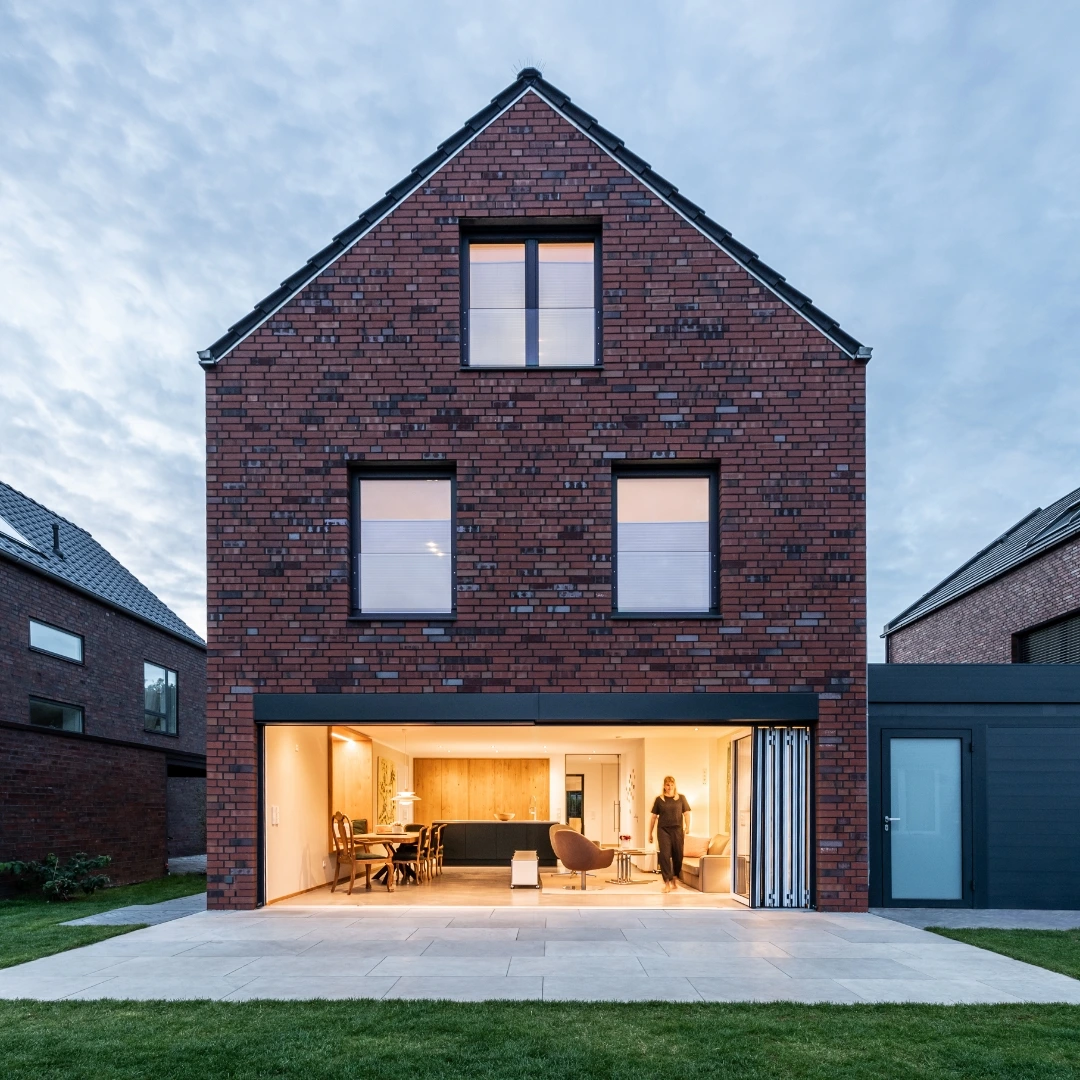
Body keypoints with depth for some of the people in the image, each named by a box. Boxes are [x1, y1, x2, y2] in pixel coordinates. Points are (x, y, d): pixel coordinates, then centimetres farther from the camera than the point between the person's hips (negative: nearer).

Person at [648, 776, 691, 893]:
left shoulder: (681, 798, 7)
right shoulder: (659, 799, 7)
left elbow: (686, 813, 4)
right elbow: (653, 817, 10)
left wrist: (687, 826, -12)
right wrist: (650, 833, 10)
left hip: (677, 830, 1)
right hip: (663, 830, -1)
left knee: (678, 855, 4)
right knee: (664, 855, -9)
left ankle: (675, 877, 27)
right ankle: (667, 882, -8)